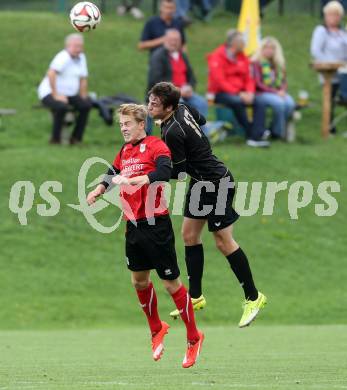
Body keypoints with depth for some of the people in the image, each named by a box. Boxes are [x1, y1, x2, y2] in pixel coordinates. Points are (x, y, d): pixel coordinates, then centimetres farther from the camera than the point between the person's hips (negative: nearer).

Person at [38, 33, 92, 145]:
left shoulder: (81, 57, 9)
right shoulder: (63, 57, -18)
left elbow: (83, 80, 15)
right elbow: (51, 74, -31)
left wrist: (83, 97, 4)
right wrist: (56, 95, -32)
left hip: (68, 94, 8)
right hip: (49, 93, -8)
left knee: (86, 104, -12)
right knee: (62, 106, -35)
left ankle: (76, 138, -3)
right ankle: (55, 139, -18)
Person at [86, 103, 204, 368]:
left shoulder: (155, 146, -10)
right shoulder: (125, 151, 14)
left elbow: (164, 172, -28)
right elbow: (113, 174, 32)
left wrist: (134, 180, -36)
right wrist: (99, 190, 15)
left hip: (156, 225, -7)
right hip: (133, 225, 8)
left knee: (171, 282, -2)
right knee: (139, 280, 14)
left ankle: (194, 338, 10)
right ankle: (157, 330, 35)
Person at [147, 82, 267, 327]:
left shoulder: (172, 133, -27)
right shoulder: (183, 109, -2)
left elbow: (178, 172, -20)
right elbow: (201, 120, 21)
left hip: (217, 183, -10)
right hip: (201, 182, 10)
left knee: (224, 242, -3)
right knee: (189, 235, 11)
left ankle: (253, 297, 7)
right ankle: (196, 297, 17)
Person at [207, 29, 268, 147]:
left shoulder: (242, 57, 13)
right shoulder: (217, 57, -7)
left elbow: (249, 79, 11)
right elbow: (220, 81, -16)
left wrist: (249, 93, -12)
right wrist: (238, 94, -23)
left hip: (240, 94, 6)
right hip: (220, 93, -6)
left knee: (259, 104, -21)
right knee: (237, 102, -37)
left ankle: (255, 137, -33)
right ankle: (250, 133, -26)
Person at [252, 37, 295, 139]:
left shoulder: (279, 64, 16)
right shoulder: (257, 63, -3)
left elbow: (284, 81, 16)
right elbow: (258, 84, -9)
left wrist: (282, 90, -8)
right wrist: (275, 92, -16)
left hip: (278, 92, 6)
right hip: (261, 93, -6)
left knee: (290, 103, -27)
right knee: (279, 103, -35)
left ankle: (274, 130, -13)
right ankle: (278, 132, -18)